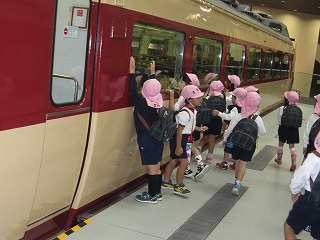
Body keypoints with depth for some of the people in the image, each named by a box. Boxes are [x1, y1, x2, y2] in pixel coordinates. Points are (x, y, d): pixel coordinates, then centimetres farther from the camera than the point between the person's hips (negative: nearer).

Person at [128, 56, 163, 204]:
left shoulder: (142, 103, -16)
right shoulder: (158, 101, 3)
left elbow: (133, 91, -13)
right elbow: (154, 88, 19)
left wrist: (132, 71, -9)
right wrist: (152, 72, 30)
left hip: (146, 138, -7)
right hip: (157, 137, 7)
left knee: (151, 168, -2)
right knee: (156, 167, 14)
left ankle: (152, 196, 7)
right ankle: (157, 193, 23)